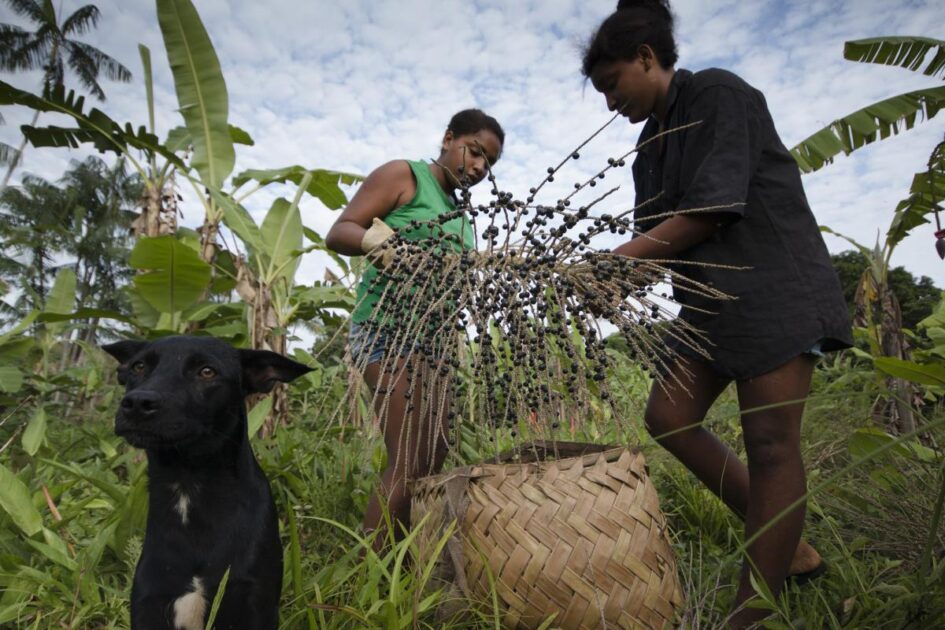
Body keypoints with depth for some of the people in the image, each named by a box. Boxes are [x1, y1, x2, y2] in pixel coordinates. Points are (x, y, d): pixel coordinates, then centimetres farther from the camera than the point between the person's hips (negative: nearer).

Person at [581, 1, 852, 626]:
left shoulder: (718, 93, -8)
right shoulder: (653, 145, 16)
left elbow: (710, 211, -18)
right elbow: (658, 238, 14)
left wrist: (613, 262, -16)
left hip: (773, 283, -8)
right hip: (713, 295, 9)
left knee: (770, 443, -7)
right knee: (667, 417, 0)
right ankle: (787, 545, 14)